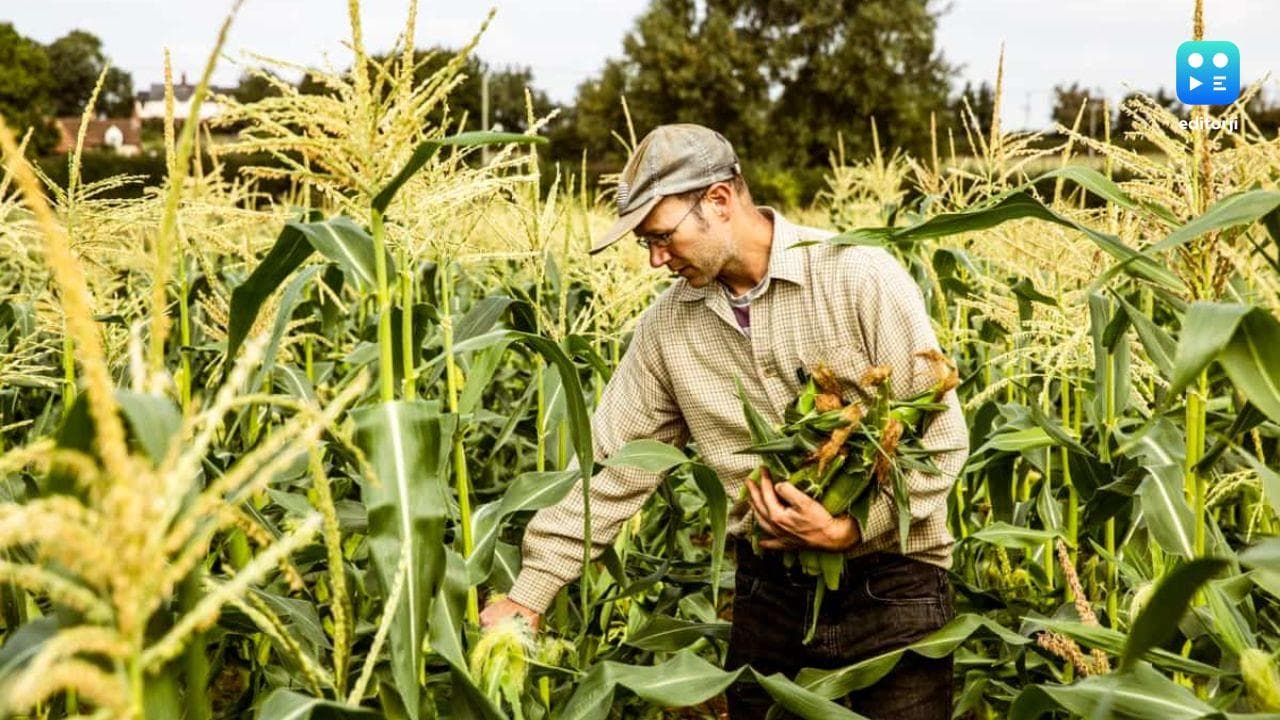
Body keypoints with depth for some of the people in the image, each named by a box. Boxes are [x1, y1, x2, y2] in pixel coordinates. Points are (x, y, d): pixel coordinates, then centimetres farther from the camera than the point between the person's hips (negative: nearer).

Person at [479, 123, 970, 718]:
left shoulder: (861, 279, -14)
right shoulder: (667, 324, 0)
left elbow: (941, 435, -12)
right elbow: (612, 462, 1)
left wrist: (856, 528, -22)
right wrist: (531, 590, -3)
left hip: (890, 580, -4)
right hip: (770, 585, 4)